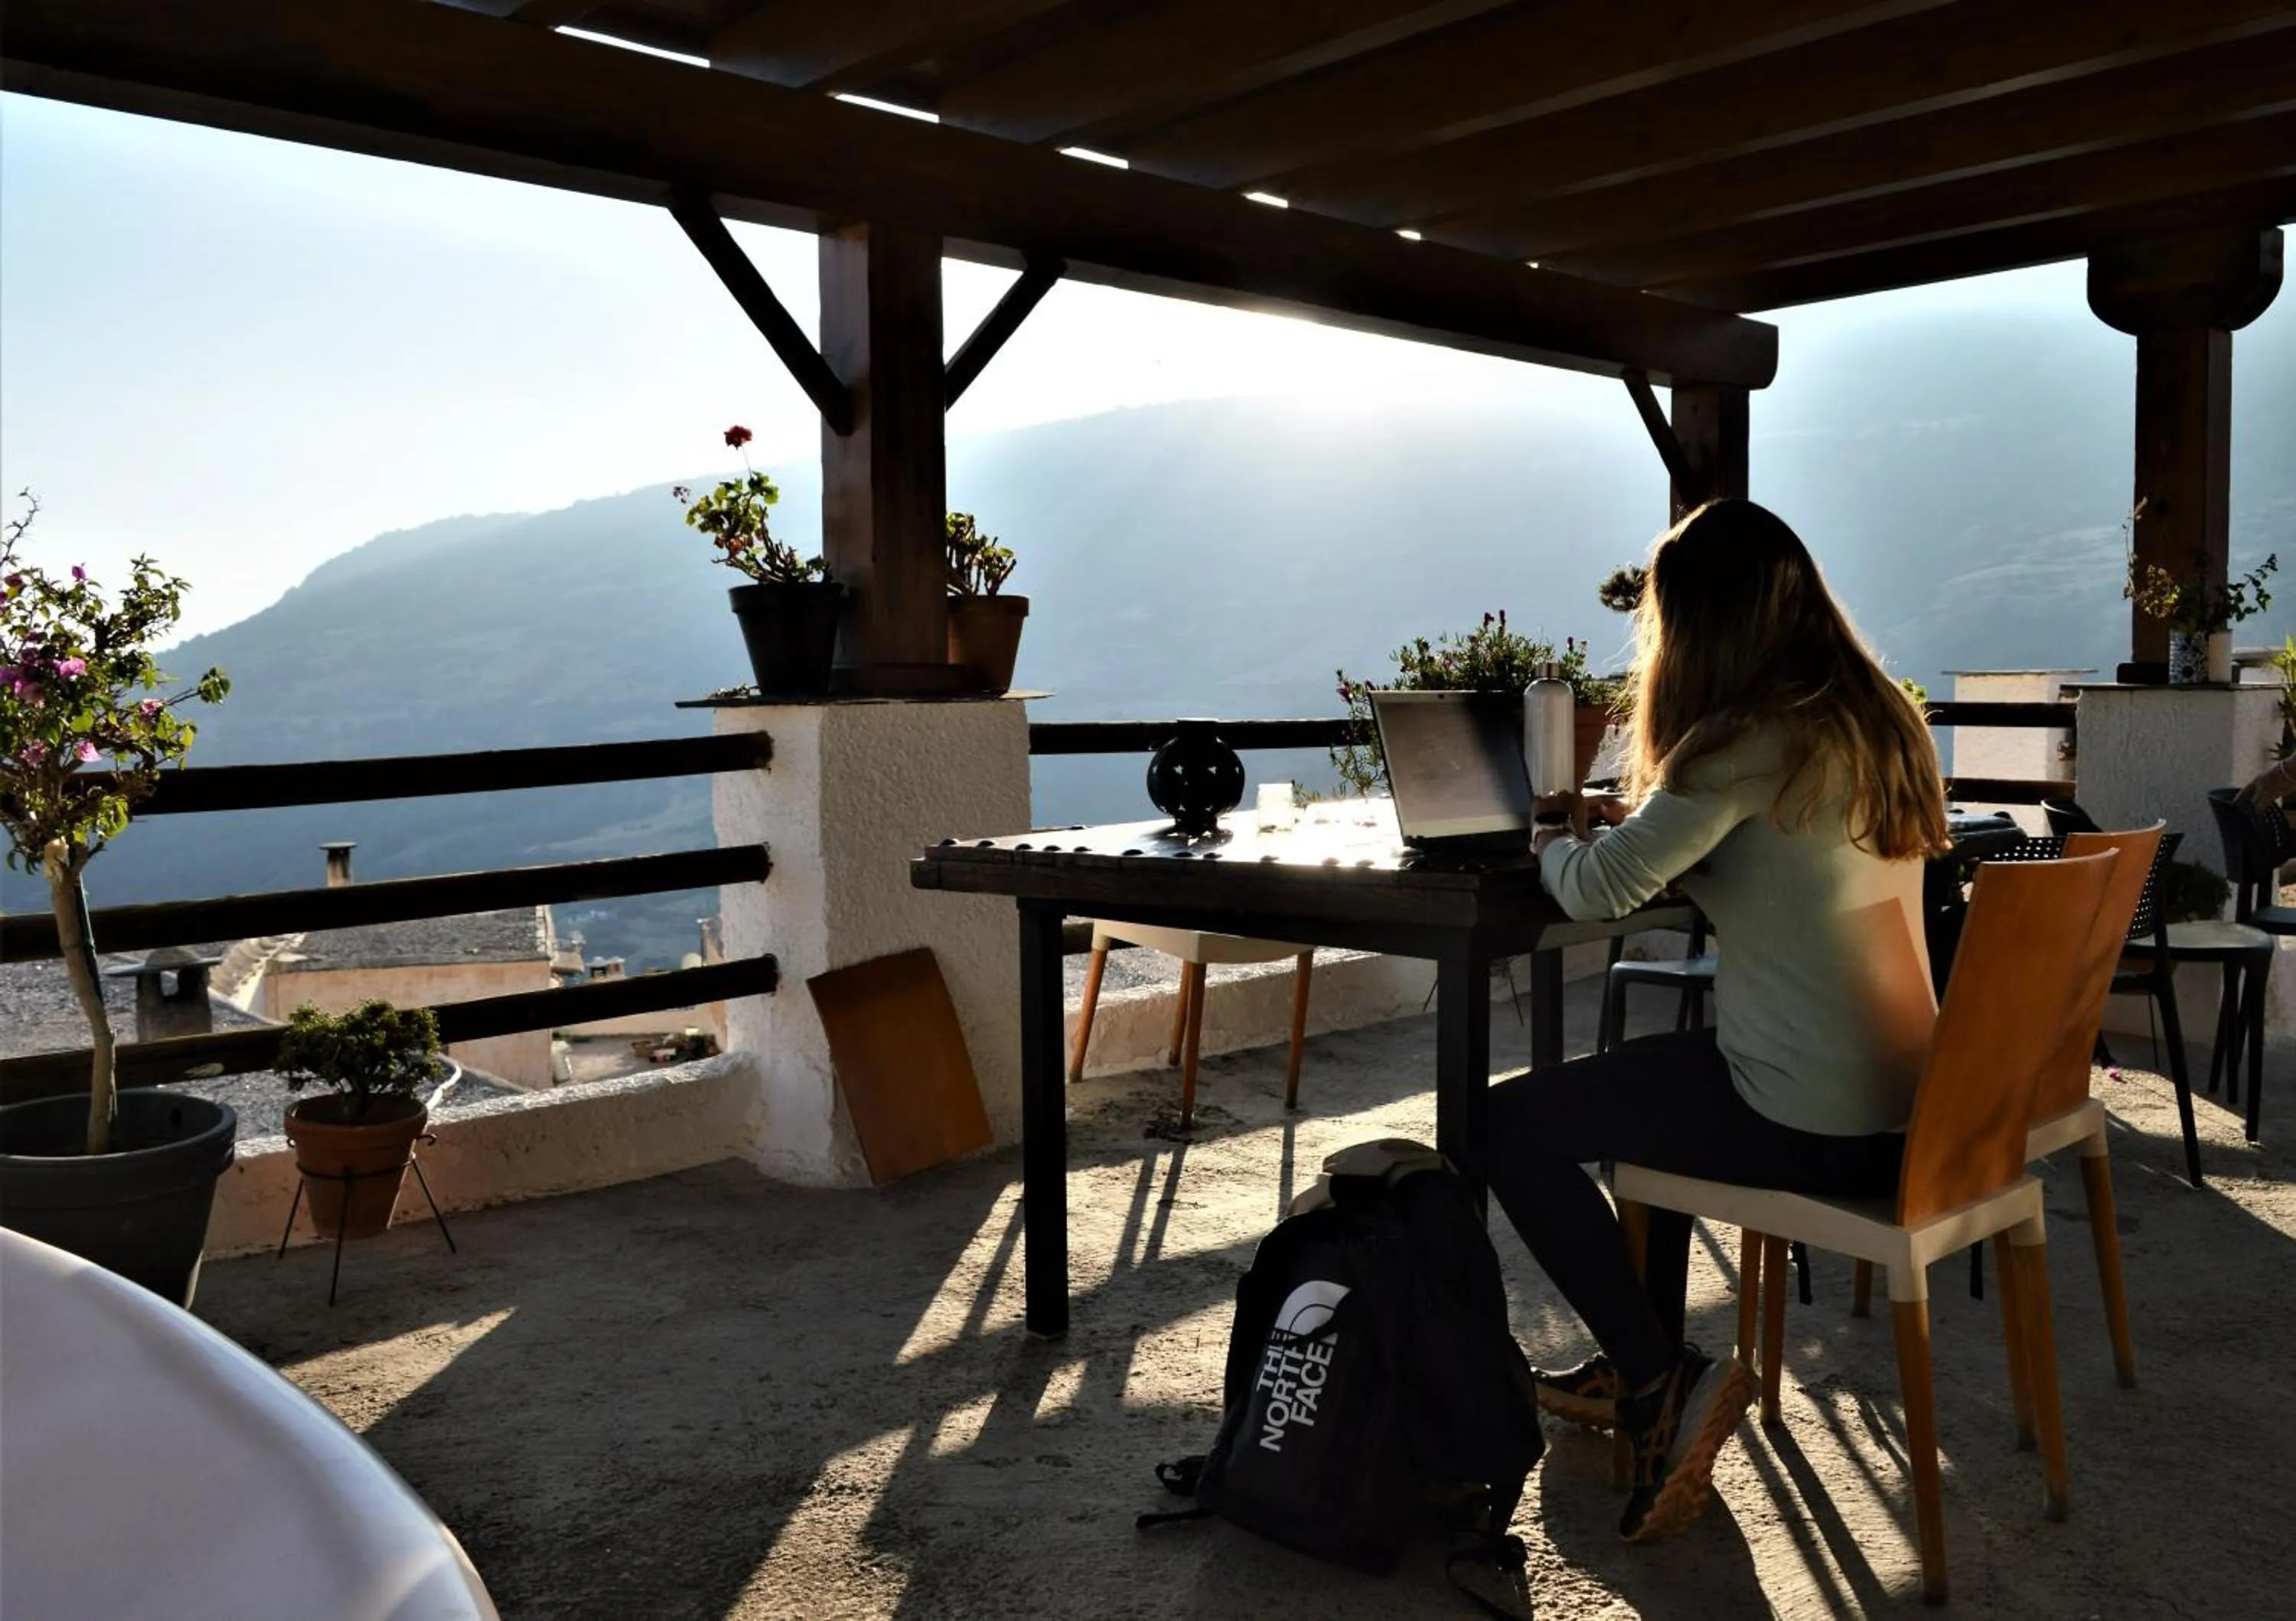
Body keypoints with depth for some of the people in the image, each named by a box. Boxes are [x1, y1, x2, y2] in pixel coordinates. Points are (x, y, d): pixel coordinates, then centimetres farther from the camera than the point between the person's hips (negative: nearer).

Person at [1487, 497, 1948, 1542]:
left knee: (1505, 1125, 2)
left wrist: (1557, 839, 3)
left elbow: (1595, 891, -19)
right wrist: (1634, 820, 14)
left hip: (1814, 1129, -9)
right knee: (1639, 1074, 31)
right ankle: (1639, 1368, 35)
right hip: (1904, 1105, 9)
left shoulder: (1749, 742, -20)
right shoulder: (1879, 721, 7)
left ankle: (1664, 1384, 6)